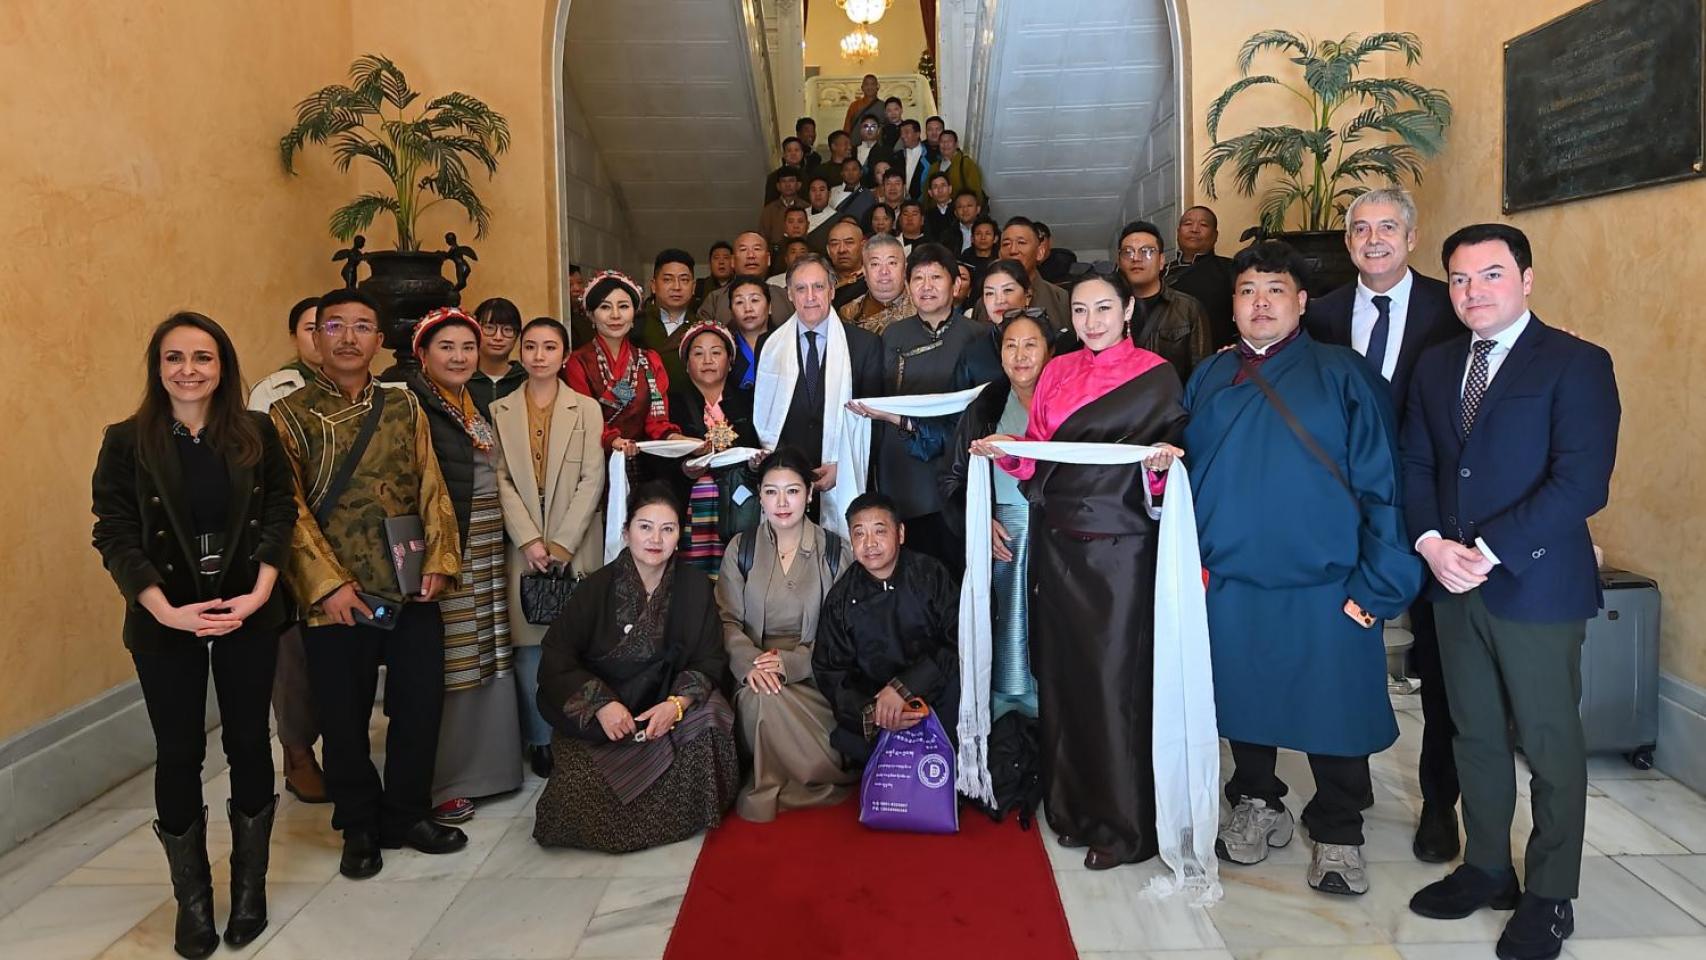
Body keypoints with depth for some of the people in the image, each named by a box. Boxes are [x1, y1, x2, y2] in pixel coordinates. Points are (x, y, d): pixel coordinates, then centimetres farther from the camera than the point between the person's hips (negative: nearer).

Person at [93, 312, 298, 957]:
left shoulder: (257, 433, 0)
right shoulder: (127, 441, -4)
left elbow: (280, 513, -1)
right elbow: (114, 535, -7)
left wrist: (260, 591, -14)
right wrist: (166, 610, -18)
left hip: (249, 615, 1)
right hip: (165, 622, -1)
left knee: (248, 743, 9)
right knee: (179, 754, 7)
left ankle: (249, 889, 26)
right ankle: (192, 902, 23)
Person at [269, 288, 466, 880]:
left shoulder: (404, 406, 9)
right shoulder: (290, 416, -1)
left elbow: (431, 489, 7)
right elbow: (290, 510, -7)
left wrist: (439, 561, -4)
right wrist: (327, 584, -14)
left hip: (412, 592, 3)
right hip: (335, 600, -3)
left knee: (421, 707, 8)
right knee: (345, 719, 7)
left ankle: (408, 814, 28)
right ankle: (359, 827, 27)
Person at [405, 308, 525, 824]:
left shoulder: (479, 404, 14)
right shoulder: (412, 406, -11)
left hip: (486, 553, 8)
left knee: (485, 660, 13)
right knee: (443, 668, -2)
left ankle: (482, 763, 27)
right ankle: (438, 784, 10)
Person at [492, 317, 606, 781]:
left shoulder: (587, 409, 6)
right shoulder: (500, 411, 9)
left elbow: (591, 481, -1)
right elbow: (502, 481, 2)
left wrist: (561, 544, -9)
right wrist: (529, 540, -10)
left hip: (576, 545, -1)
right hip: (522, 545, 1)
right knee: (529, 644, -1)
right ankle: (539, 741, 10)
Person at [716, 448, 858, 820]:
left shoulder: (834, 551, 3)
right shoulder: (741, 548, 8)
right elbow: (727, 620, 1)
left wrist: (790, 662, -18)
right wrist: (750, 663, -19)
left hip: (814, 676, -1)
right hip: (757, 673, 2)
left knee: (767, 701, -31)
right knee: (760, 696, -31)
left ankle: (767, 795, -2)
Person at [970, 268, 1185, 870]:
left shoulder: (1155, 377, -1)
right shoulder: (1056, 373, 12)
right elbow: (1037, 458, 14)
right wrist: (1003, 452, -4)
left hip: (1120, 544, -5)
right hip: (1059, 543, 5)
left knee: (1116, 678, -2)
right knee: (1062, 673, 8)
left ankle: (1125, 824, 10)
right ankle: (1074, 805, 22)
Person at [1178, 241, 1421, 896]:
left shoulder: (1342, 375, -1)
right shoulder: (1208, 380, 10)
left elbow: (1381, 482, -6)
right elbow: (1186, 472, 11)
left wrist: (1378, 583, -12)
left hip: (1324, 584, -3)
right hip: (1227, 579, 3)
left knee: (1332, 712, 5)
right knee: (1242, 706, 14)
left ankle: (1337, 835, 25)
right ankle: (1257, 805, 35)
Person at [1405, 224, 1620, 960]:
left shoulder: (1577, 364, -8)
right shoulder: (1436, 366, 11)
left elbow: (1581, 482, -17)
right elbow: (1415, 465, 9)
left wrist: (1489, 552, -19)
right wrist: (1431, 543, -8)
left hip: (1537, 587, -5)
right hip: (1454, 586, 5)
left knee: (1550, 745, 7)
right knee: (1475, 735, 15)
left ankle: (1550, 897, 21)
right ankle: (1486, 868, 31)